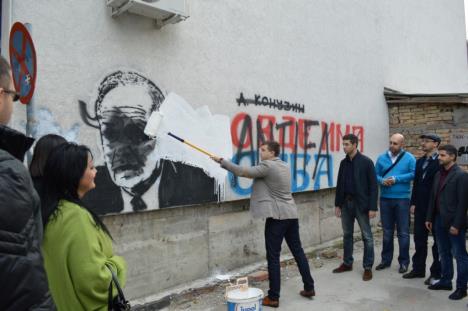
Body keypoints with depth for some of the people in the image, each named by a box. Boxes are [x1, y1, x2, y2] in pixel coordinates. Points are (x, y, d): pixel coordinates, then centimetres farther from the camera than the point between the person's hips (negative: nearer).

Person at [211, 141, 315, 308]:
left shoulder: (267, 166, -12)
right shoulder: (285, 166, 14)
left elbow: (242, 172, -16)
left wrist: (222, 161, -9)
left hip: (277, 216, -8)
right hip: (291, 214, 8)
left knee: (273, 257, 0)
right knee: (298, 251, 17)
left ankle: (273, 297, 7)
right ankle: (309, 288, 27)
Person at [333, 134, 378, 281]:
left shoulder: (366, 162, -9)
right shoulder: (343, 162, 7)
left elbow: (373, 185, -10)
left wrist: (372, 207, -14)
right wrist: (337, 204, 8)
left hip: (361, 204, -5)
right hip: (346, 203, 6)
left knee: (367, 237, 4)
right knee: (347, 235, 13)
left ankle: (368, 267, 14)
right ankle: (347, 263, 26)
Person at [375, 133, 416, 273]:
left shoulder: (409, 158, -3)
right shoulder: (382, 158, 5)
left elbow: (413, 174, -12)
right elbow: (375, 174, 6)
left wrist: (396, 179, -17)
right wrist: (382, 181, -14)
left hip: (402, 199, -3)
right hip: (385, 199, 3)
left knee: (403, 232, 5)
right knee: (387, 231, 12)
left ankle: (404, 262, 17)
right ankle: (386, 259, 24)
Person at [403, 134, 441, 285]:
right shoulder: (420, 161, 10)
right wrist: (413, 203, 8)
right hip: (421, 207, 6)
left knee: (438, 240, 7)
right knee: (419, 239, 12)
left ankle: (436, 273, 17)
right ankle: (418, 269, 23)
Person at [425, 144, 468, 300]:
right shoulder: (438, 174, 10)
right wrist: (429, 218, 11)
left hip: (454, 223, -7)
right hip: (439, 221, 7)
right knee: (444, 253, 16)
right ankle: (446, 281, 28)